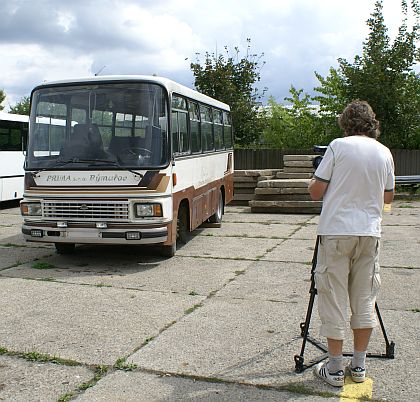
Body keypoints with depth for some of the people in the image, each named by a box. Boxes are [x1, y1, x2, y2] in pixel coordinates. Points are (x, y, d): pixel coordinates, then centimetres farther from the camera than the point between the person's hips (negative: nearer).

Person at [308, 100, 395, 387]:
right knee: (364, 299, 13)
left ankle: (335, 369, 11)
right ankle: (359, 366, 22)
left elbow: (316, 192, -7)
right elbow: (388, 196, 15)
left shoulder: (339, 146, -6)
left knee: (334, 299, 4)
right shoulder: (384, 153, 6)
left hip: (336, 231, -4)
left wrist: (313, 183, 14)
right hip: (369, 233, 4)